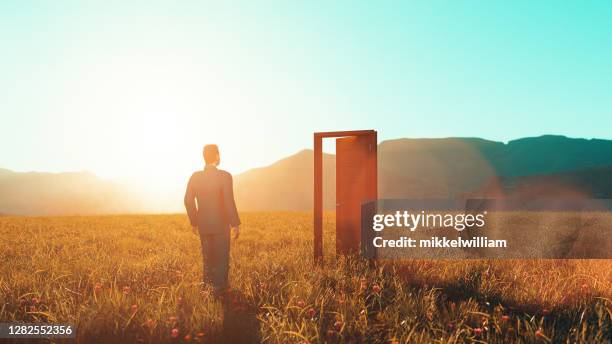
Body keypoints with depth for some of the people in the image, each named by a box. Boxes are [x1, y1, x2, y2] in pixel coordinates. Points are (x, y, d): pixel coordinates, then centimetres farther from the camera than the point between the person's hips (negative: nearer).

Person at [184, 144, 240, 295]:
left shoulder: (195, 176, -2)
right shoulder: (224, 176, -16)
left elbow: (188, 201, 2)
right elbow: (229, 202, -19)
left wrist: (194, 222, 13)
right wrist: (236, 224, -10)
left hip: (203, 225, 5)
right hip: (220, 225, -4)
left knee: (208, 258, 20)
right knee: (222, 259, 9)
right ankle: (219, 289, 12)